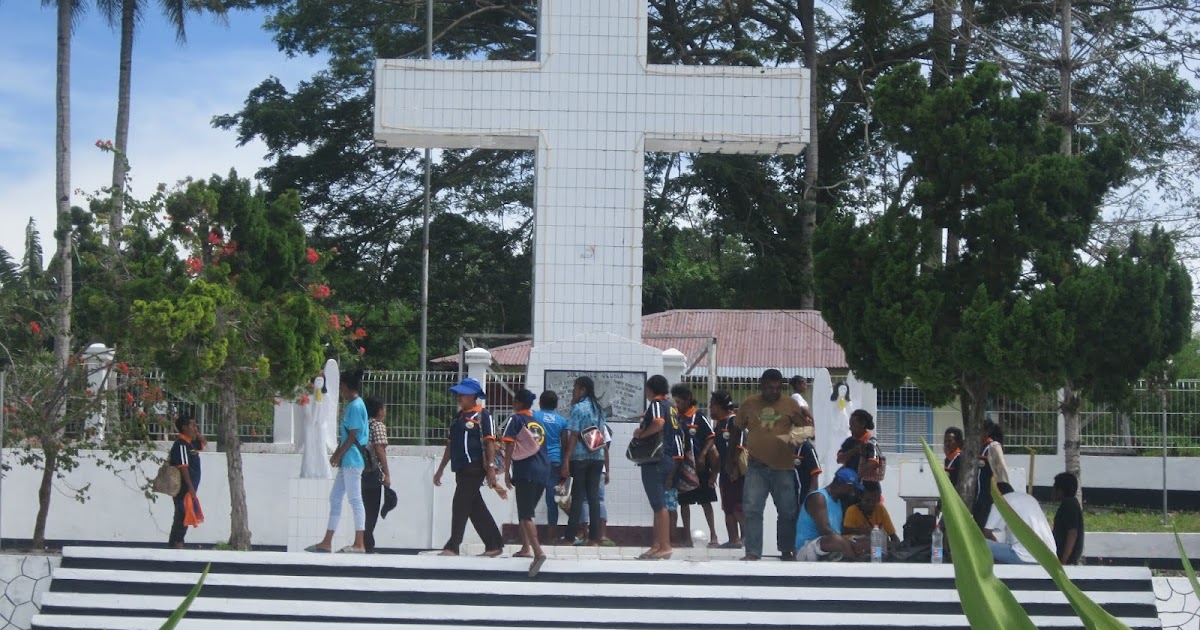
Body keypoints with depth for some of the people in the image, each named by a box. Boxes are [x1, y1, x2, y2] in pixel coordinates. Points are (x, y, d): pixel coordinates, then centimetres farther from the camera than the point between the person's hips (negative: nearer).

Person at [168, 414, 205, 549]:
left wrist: (198, 434, 13)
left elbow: (203, 444, 34)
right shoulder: (181, 444, -15)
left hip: (189, 489, 10)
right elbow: (183, 467, -20)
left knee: (183, 518, 14)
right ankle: (177, 544, -5)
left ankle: (174, 545, 20)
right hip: (184, 489, -10)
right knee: (182, 517, -7)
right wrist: (191, 488, -22)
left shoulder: (190, 443, 13)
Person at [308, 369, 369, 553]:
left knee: (355, 499, -7)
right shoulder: (351, 405, 16)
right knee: (334, 497, 12)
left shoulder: (355, 406, -13)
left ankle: (359, 544, -4)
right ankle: (326, 542, 16)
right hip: (347, 461, 10)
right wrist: (336, 455, 12)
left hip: (352, 460, -10)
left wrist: (338, 455, -12)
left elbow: (352, 436, -17)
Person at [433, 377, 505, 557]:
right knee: (476, 509, 10)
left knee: (460, 506, -10)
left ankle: (452, 546, -9)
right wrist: (441, 469, 23)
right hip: (461, 468, 8)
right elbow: (450, 445, 23)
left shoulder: (482, 415, -5)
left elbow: (490, 442, -12)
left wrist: (491, 468, -19)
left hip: (474, 468, -8)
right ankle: (494, 545, 16)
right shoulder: (459, 417, 19)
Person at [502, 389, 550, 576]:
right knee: (526, 512, 22)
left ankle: (538, 552, -26)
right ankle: (526, 548, 26)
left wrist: (506, 472, -6)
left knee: (525, 514, -10)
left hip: (526, 472, -7)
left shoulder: (516, 419, -1)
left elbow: (510, 446, -8)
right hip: (543, 471, 7)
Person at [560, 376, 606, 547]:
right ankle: (594, 538, 2)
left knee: (578, 496, -3)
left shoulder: (578, 408, -6)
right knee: (593, 496, 4)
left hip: (580, 457, -5)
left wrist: (566, 460, -13)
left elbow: (574, 435, -12)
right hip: (598, 456, 5)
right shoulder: (599, 408, 13)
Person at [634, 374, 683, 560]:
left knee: (659, 505, -8)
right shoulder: (671, 406, 17)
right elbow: (676, 431, 20)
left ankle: (665, 547, -9)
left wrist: (640, 434, -14)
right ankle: (657, 545, 16)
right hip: (670, 459, 9)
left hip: (656, 460, -9)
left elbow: (658, 424, -28)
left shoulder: (656, 404, -9)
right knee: (659, 504, 13)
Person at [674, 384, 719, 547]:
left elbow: (711, 438, -4)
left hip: (699, 466, -4)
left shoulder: (699, 417, -6)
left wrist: (702, 456, -13)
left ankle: (713, 535, 8)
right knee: (684, 502, 7)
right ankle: (687, 537, 14)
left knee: (705, 501, 3)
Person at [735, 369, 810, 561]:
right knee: (752, 510, -5)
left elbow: (807, 428, 6)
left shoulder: (790, 404, 2)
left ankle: (787, 551, 21)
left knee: (787, 512, 7)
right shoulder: (749, 404, 6)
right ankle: (752, 552, 1)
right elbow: (737, 429, 15)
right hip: (756, 467, 1)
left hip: (783, 467, 0)